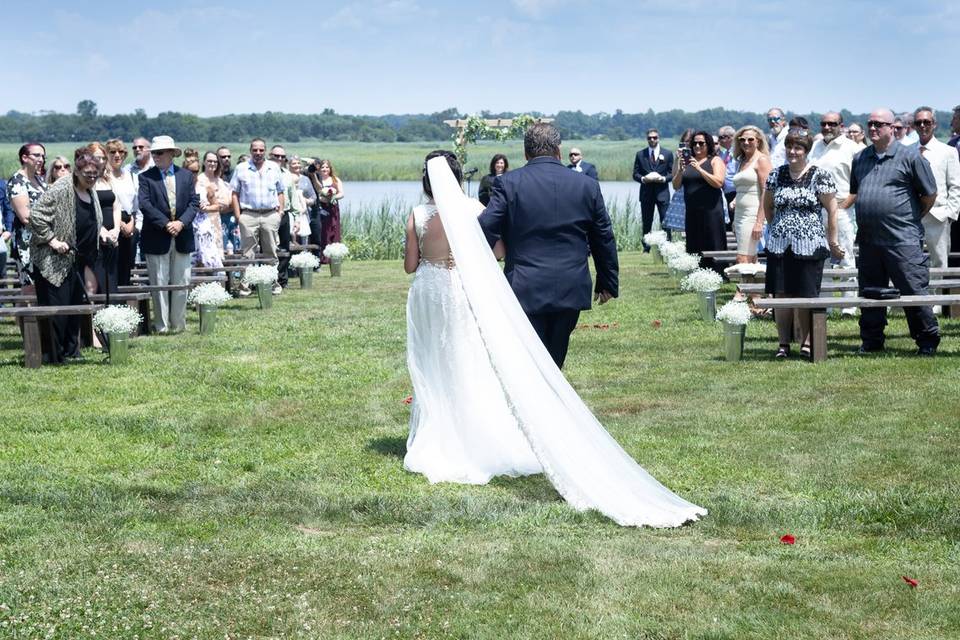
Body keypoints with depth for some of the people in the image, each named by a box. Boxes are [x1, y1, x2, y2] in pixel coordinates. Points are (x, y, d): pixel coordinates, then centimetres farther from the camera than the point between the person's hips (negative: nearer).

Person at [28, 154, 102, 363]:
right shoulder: (60, 190, -15)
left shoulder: (92, 194, 11)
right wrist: (52, 240, -20)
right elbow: (36, 215, -19)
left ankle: (70, 349, 22)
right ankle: (54, 353, -2)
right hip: (53, 261, -9)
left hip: (77, 260, 9)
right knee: (56, 306, -8)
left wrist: (103, 232, 10)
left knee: (76, 303, 12)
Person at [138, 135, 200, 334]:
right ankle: (162, 325, 7)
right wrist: (166, 224, -17)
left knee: (181, 282, 7)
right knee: (159, 284, 1)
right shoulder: (146, 177, 0)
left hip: (182, 237, 3)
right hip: (157, 239, -3)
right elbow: (145, 204, -9)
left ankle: (178, 323, 16)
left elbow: (194, 202, 4)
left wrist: (181, 222, -12)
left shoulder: (186, 176, 9)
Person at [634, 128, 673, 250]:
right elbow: (635, 174, 7)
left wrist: (663, 178, -14)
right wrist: (643, 178, -14)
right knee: (646, 222, 5)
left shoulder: (668, 153, 6)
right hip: (646, 193, 1)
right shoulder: (640, 154, 8)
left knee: (665, 221, -5)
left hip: (662, 191, -1)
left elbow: (672, 173, 5)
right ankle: (646, 248, 11)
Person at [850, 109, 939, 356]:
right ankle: (871, 341, 22)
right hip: (868, 240, 5)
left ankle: (928, 341, 11)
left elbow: (930, 194, 1)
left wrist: (913, 219, 7)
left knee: (913, 292, -3)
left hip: (903, 240, -5)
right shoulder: (860, 159, 12)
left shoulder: (910, 155, -5)